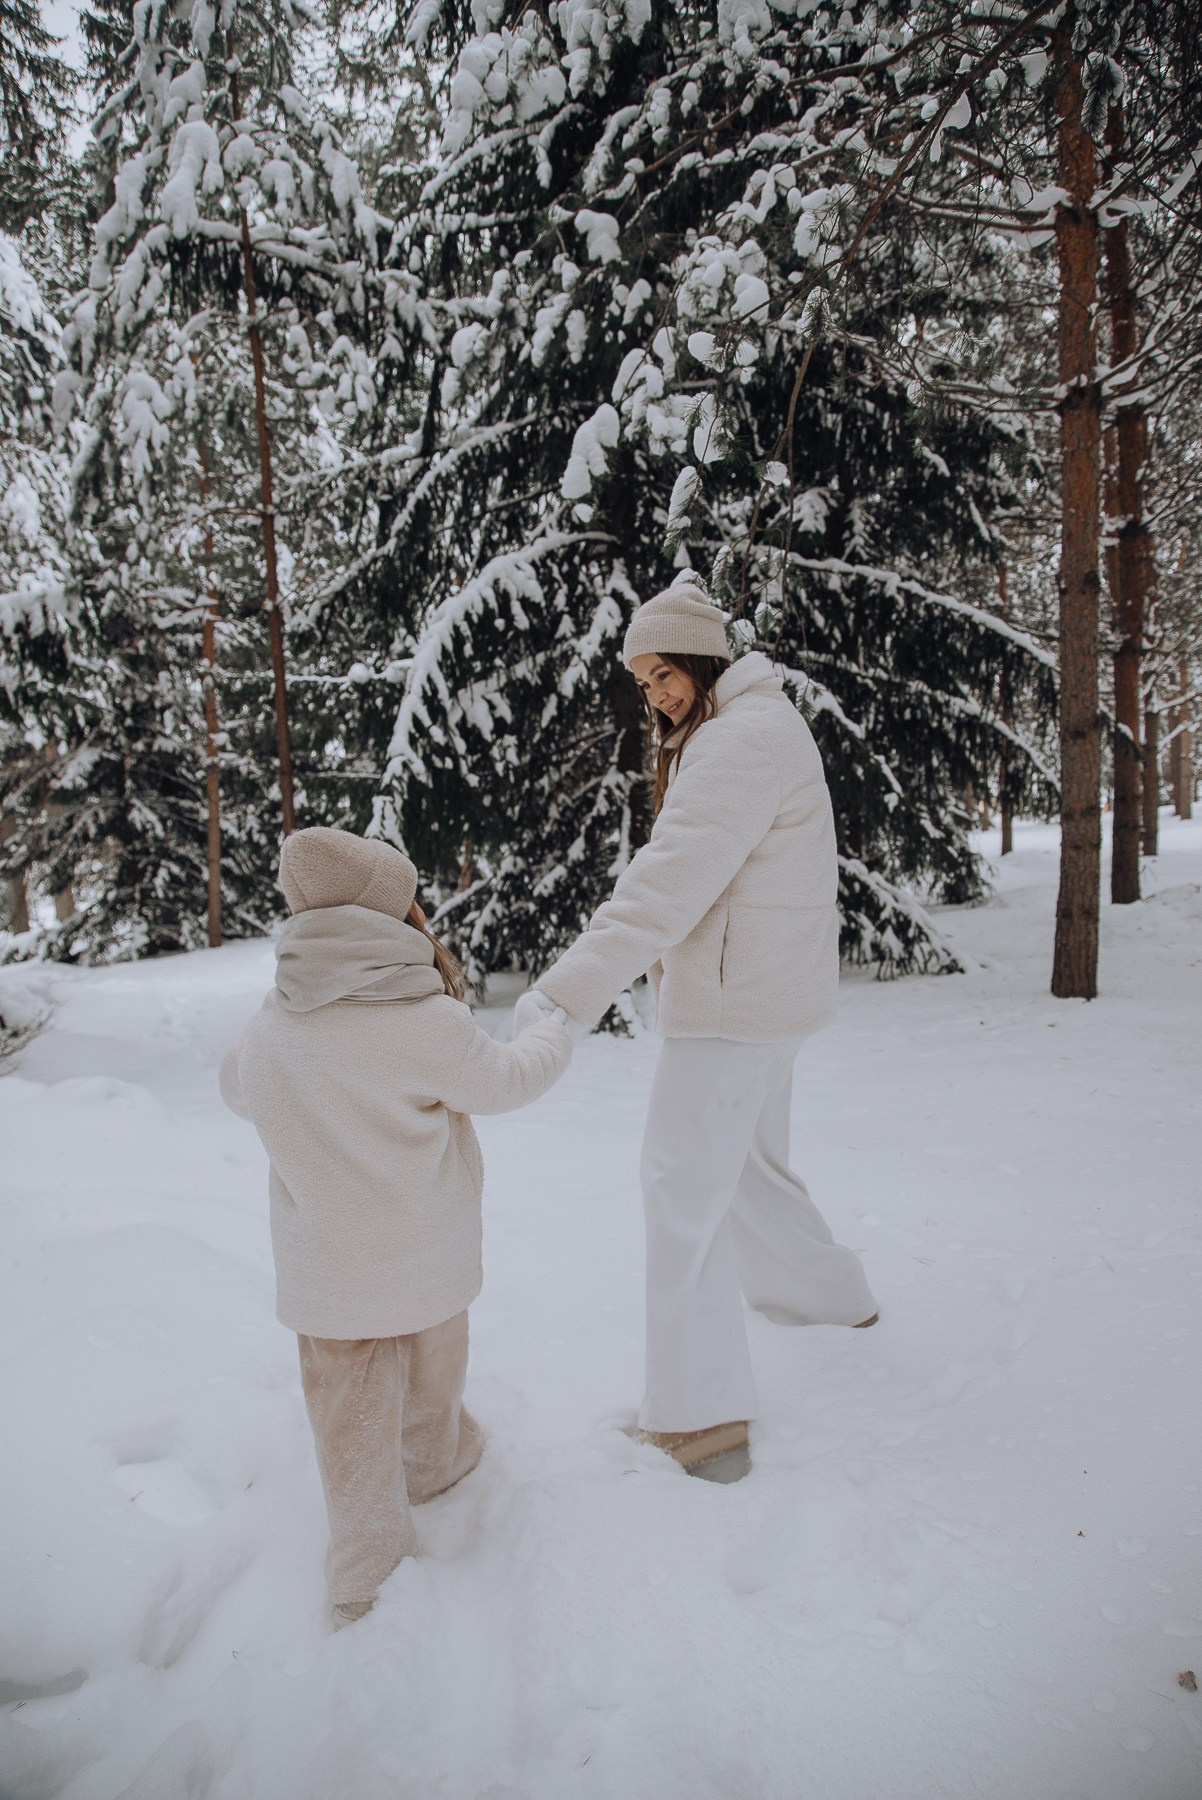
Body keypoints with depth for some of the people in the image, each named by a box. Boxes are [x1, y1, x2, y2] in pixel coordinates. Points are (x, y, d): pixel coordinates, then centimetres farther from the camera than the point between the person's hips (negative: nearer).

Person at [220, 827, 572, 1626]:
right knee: (431, 1381, 26)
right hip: (427, 1262, -1)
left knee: (354, 1417, 15)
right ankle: (433, 1462, 52)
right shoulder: (430, 1025, -23)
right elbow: (507, 1079, -7)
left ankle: (367, 1573, 24)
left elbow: (238, 1089, 11)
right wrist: (555, 1026, 11)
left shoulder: (267, 1040, -10)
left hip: (326, 1275, 2)